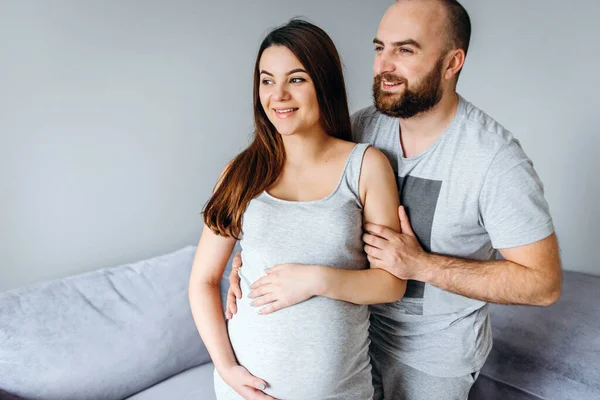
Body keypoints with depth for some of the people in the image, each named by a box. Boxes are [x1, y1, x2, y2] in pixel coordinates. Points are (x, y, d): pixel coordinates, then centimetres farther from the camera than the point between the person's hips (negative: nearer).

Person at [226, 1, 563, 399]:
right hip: (360, 323, 4)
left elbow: (543, 282, -21)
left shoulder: (497, 159, -26)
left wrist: (421, 265, -28)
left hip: (436, 354, -4)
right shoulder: (362, 127, -12)